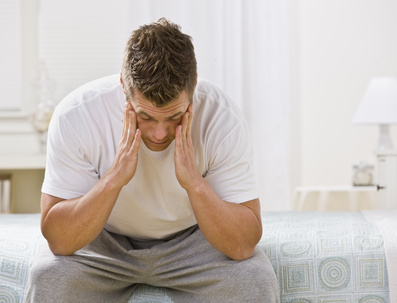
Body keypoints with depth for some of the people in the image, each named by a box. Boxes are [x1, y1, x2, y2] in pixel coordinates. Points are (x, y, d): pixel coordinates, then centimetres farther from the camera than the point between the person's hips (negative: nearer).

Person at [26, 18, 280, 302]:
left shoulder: (222, 119, -26)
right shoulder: (75, 116, -27)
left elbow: (243, 246, -26)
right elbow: (58, 241, -26)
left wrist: (195, 182, -40)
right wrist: (114, 178, -39)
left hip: (192, 239, 2)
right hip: (104, 241, -2)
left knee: (256, 278, -25)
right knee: (48, 277, -31)